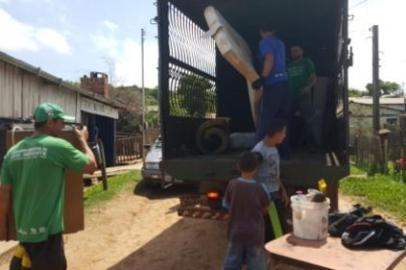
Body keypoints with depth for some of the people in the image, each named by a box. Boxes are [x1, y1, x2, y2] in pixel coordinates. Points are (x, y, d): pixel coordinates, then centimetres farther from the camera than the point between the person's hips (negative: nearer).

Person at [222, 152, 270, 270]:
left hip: (236, 233, 2)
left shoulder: (232, 185, -10)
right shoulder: (260, 188, -16)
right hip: (254, 234, -2)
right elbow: (264, 209, 0)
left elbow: (226, 204, 3)